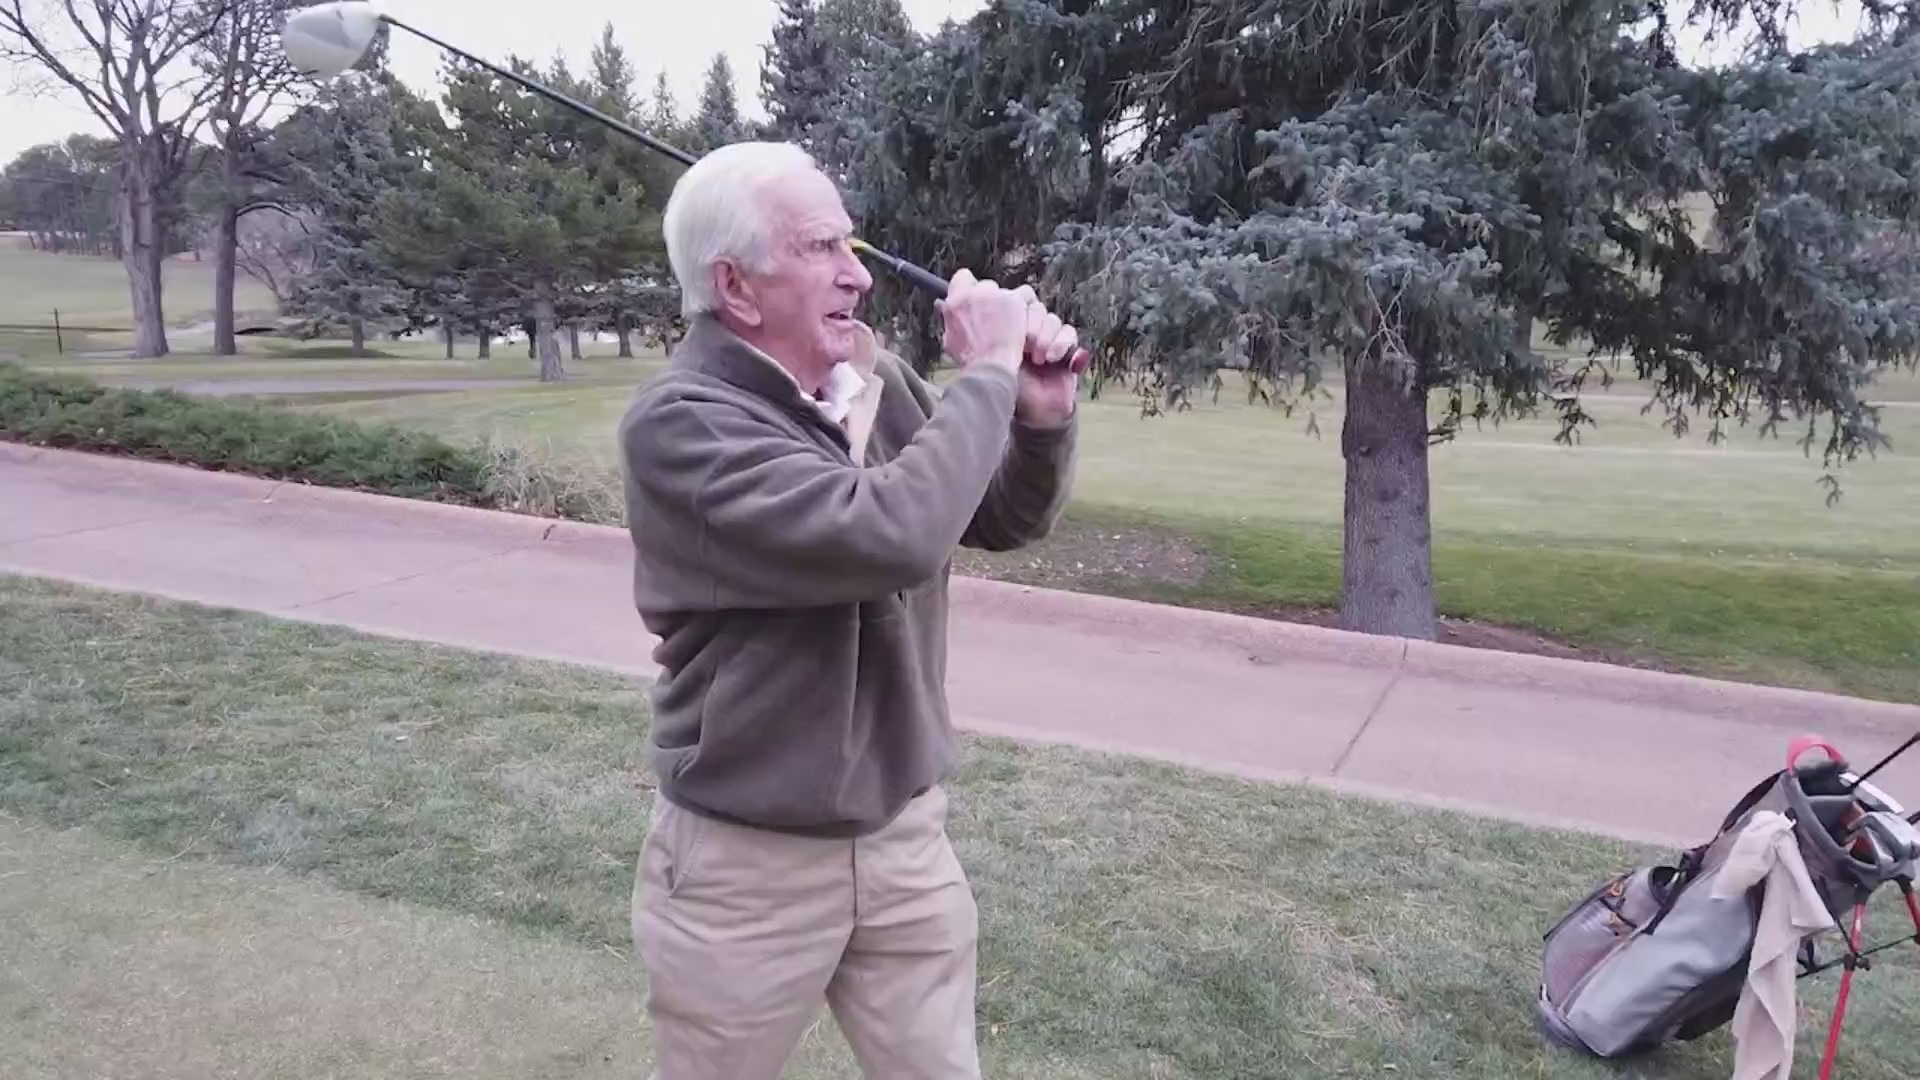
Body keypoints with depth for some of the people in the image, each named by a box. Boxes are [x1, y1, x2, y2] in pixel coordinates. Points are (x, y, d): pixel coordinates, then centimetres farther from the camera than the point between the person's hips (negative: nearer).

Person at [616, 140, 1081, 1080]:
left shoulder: (879, 381, -2)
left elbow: (1006, 520, 10)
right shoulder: (678, 421, -21)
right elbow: (892, 536, -34)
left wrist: (1040, 412, -10)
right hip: (747, 860, -5)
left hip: (905, 834, 5)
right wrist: (986, 372, -21)